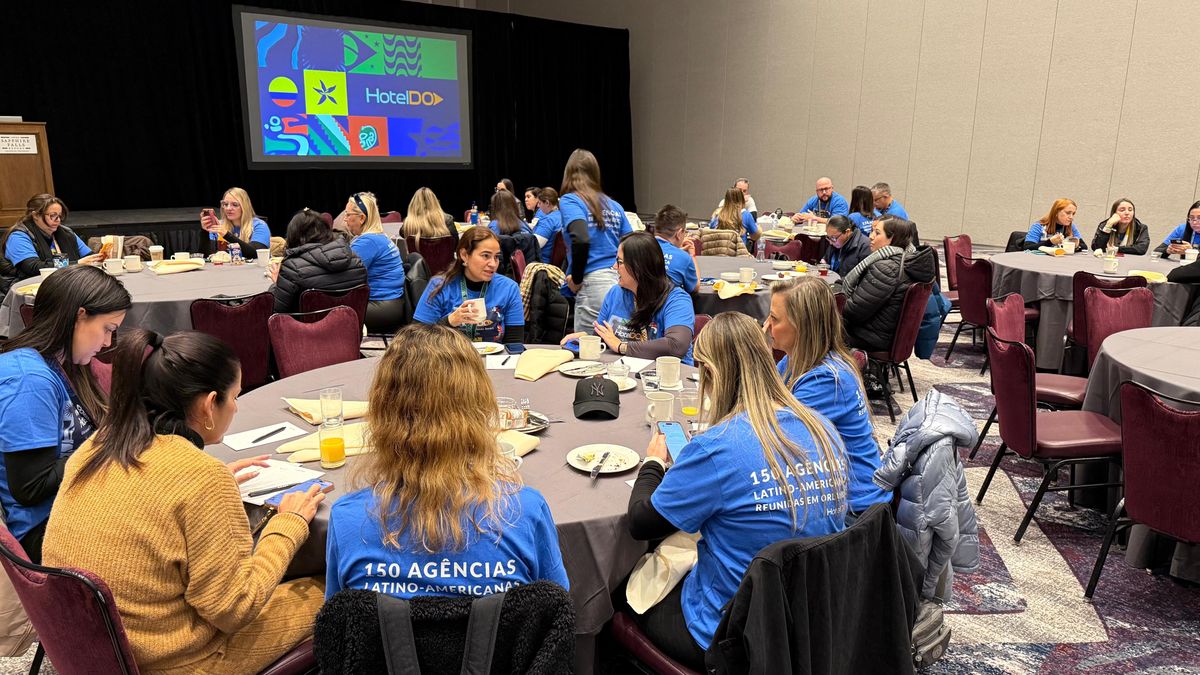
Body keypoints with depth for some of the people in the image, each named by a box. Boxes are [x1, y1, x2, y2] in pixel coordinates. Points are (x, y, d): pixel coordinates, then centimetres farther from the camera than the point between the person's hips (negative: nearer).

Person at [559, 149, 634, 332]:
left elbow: (581, 240, -17)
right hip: (621, 282, 6)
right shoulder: (614, 205, 17)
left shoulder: (569, 201, -1)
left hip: (594, 284, -6)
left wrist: (576, 279, -7)